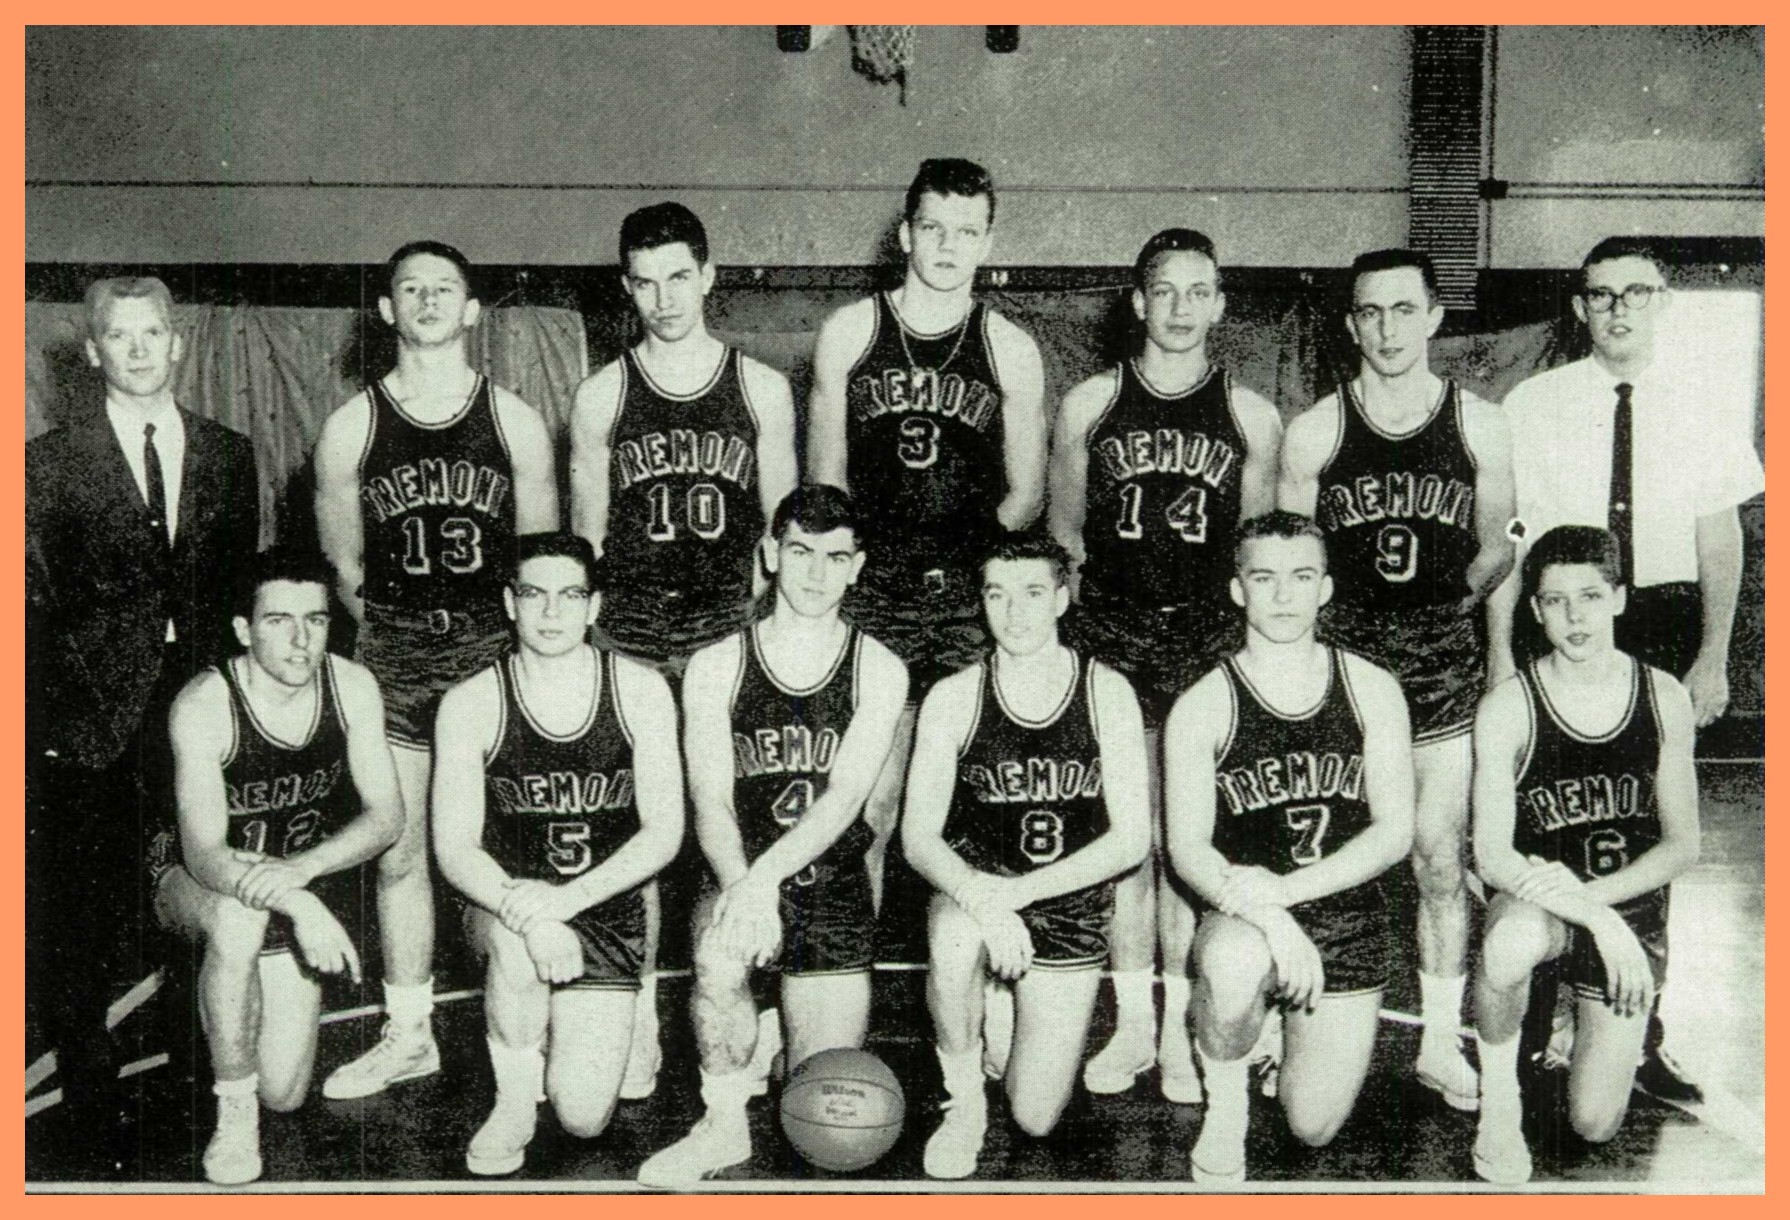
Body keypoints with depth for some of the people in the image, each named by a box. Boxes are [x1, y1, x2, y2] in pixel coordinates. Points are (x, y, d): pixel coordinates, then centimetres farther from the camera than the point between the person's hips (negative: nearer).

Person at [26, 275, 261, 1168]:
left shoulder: (228, 456, 11)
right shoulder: (50, 464, 3)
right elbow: (34, 603, 2)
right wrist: (76, 701, -5)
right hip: (91, 722, -2)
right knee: (84, 921, 1)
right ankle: (92, 1105, 14)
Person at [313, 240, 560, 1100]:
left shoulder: (515, 422, 4)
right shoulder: (351, 427, 5)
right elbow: (342, 565, 11)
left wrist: (528, 645, 2)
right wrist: (385, 636, 6)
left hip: (495, 645, -1)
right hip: (392, 653, 1)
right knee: (398, 851, 6)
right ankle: (408, 1034, 18)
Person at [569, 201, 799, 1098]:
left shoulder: (761, 390, 8)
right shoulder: (602, 396, 8)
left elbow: (780, 526, 10)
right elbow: (587, 535, 10)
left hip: (731, 629, 0)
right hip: (631, 636, 0)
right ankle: (640, 1023, 10)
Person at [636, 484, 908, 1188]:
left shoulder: (879, 672, 0)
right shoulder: (716, 667, 0)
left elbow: (845, 795, -13)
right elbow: (710, 804, -8)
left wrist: (767, 873, -29)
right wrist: (739, 888, -29)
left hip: (833, 891, 1)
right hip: (742, 880, 0)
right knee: (720, 951, -36)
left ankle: (771, 1035, 36)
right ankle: (724, 1124, -9)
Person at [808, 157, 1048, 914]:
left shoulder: (1010, 352, 9)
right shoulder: (847, 334, 8)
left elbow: (1025, 493, 11)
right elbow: (825, 482, 10)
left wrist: (963, 553, -1)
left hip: (970, 598, 1)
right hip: (872, 595, 0)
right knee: (868, 806, -3)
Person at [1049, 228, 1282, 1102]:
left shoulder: (1250, 416, 7)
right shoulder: (1089, 405, 7)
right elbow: (1063, 526, 13)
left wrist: (1250, 634, 3)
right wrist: (1079, 622, 5)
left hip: (1209, 638, 0)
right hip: (1113, 637, 0)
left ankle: (1179, 1028, 11)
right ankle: (1132, 1023, 12)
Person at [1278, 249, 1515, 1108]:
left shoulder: (1479, 426, 4)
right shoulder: (1314, 433, 2)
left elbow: (1497, 550, 11)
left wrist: (1449, 606, -1)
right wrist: (1353, 610, -3)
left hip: (1444, 655, 1)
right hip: (1342, 651, 0)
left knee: (1440, 857, 2)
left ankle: (1440, 1042, 13)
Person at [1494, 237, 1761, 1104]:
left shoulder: (1698, 401, 4)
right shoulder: (1532, 404, 1)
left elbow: (1720, 534, 6)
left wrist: (1713, 656, 0)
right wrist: (1501, 654, -2)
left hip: (1664, 622, 1)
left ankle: (1640, 1038, 16)